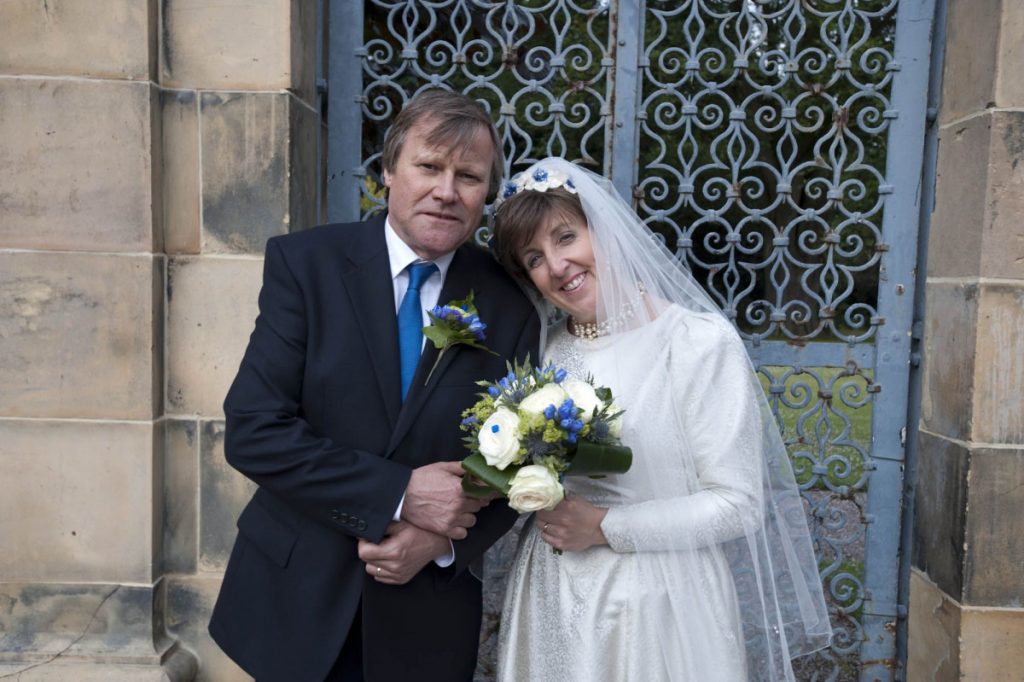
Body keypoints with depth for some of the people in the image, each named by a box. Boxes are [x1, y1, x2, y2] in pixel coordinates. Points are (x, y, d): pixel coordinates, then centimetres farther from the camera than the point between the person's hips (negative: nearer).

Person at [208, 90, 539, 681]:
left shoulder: (510, 306, -4)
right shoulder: (305, 262, -9)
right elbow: (253, 431, -15)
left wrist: (443, 540, -16)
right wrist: (399, 494, -22)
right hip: (296, 600, 0)